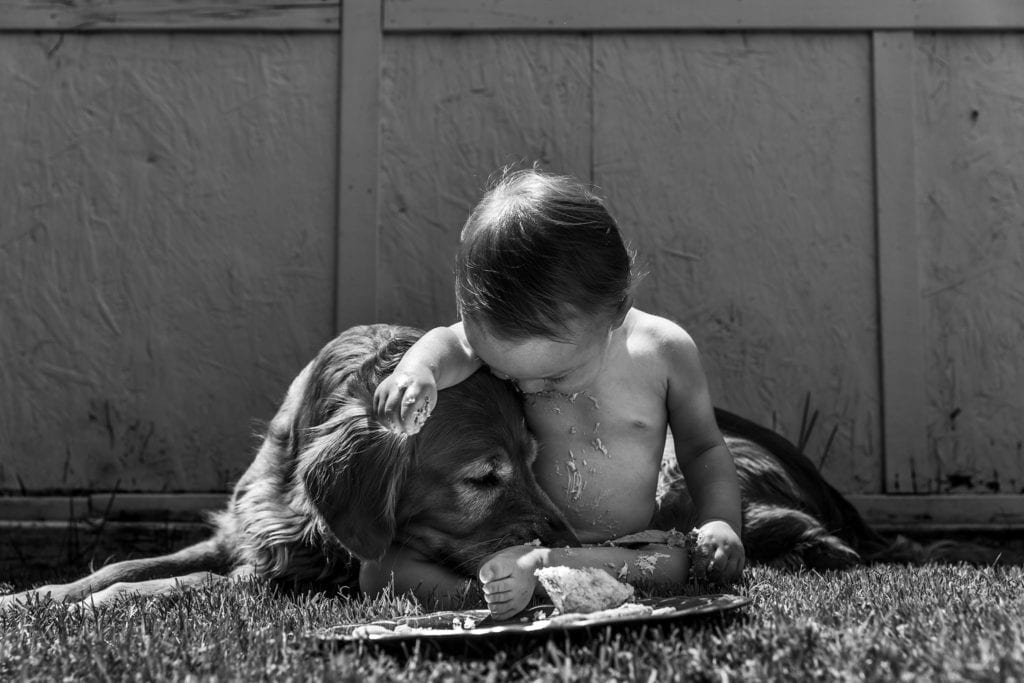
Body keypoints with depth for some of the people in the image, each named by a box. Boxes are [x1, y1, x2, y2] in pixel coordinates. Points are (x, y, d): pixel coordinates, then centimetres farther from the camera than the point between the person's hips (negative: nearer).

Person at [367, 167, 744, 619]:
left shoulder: (666, 351, -13)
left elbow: (703, 448, -1)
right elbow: (449, 346, -27)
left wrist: (719, 520, -15)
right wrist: (416, 369, -49)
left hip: (623, 548, -1)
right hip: (514, 543, 2)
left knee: (676, 565, -35)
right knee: (380, 571, -15)